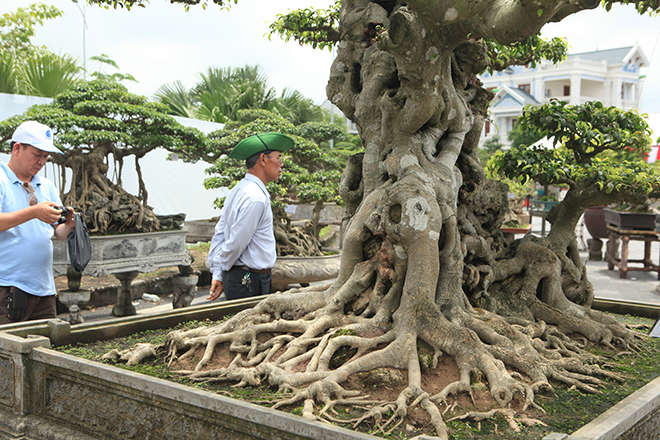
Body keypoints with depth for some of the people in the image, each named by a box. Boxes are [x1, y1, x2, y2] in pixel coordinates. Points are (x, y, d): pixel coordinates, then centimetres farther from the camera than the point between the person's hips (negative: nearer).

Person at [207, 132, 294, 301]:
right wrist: (222, 268, 1)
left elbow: (219, 234, 12)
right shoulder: (256, 198, -19)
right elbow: (237, 243, -17)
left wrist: (217, 274, 9)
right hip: (250, 281, -9)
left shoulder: (238, 190, 12)